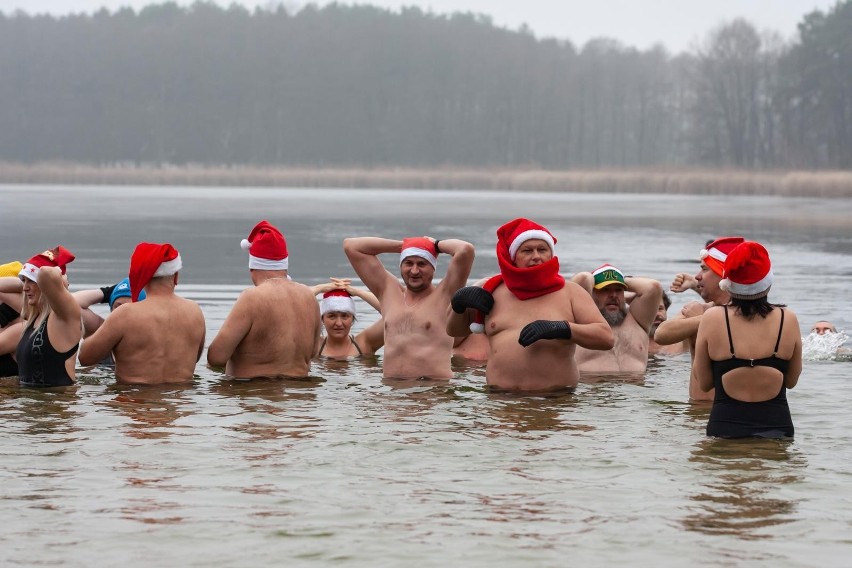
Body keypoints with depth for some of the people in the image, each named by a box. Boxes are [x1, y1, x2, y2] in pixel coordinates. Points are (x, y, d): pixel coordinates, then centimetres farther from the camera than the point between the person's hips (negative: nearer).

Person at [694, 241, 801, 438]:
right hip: (776, 427, 1)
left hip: (725, 428, -1)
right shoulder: (787, 319, 0)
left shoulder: (712, 318, -4)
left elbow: (704, 383, 4)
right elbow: (791, 381, 12)